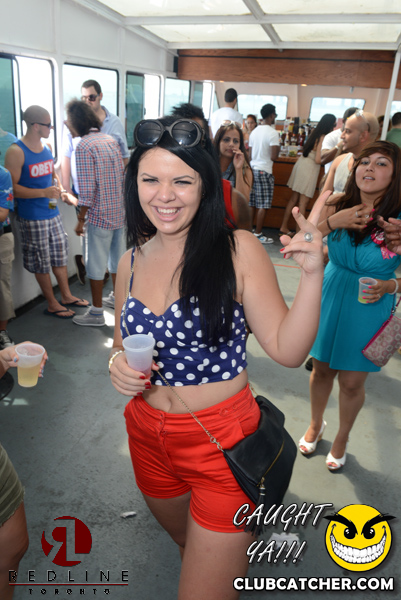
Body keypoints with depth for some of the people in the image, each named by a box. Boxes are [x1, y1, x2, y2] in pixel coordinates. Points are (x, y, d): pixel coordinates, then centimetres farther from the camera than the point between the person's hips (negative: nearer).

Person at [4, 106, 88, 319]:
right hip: (32, 217, -7)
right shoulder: (16, 152, -14)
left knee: (60, 254, 16)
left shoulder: (46, 147, 9)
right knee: (42, 262, 5)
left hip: (52, 213, 7)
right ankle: (52, 304, 18)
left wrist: (58, 187, 2)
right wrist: (43, 193, -24)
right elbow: (12, 188, -18)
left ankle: (66, 296, 31)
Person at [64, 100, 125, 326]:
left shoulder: (84, 146, -14)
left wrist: (81, 218, -10)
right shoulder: (111, 139, 8)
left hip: (100, 215, -7)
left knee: (96, 264, 3)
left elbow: (87, 188, -17)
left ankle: (96, 313, 12)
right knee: (117, 257, 19)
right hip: (120, 211, 7)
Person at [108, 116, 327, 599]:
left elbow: (287, 350, -16)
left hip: (222, 442, -5)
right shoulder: (131, 262, -3)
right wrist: (118, 364, -10)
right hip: (149, 437, 6)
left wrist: (311, 274, -28)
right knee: (186, 544, 33)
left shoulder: (237, 250, -16)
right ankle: (221, 557, 67)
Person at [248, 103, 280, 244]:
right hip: (264, 171, -7)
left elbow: (250, 155, 14)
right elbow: (274, 157, -16)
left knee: (252, 203, 11)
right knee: (263, 205, -2)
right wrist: (278, 146, 2)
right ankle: (257, 234, 1)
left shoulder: (254, 132, 11)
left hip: (252, 168, 8)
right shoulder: (273, 133, -11)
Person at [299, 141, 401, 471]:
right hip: (329, 299, 2)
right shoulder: (337, 206, -8)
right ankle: (316, 424, 46)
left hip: (370, 309, -2)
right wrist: (331, 222, -18)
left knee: (352, 380, 11)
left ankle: (342, 438, 40)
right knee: (322, 369, 17)